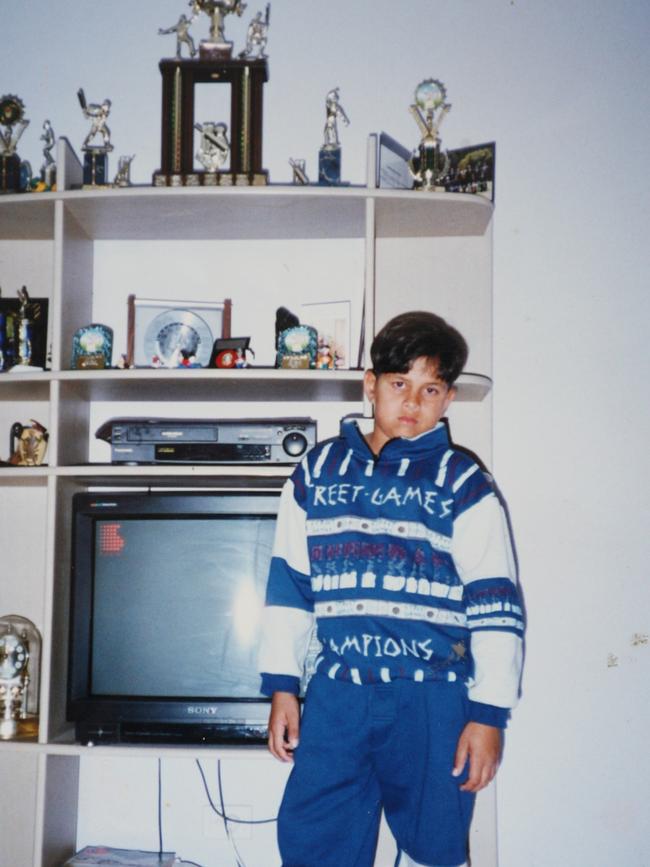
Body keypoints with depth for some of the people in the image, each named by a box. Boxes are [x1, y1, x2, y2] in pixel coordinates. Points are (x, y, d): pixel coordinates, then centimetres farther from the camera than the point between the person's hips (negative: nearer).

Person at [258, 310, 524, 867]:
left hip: (433, 700, -2)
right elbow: (287, 585, 12)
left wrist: (489, 714, -7)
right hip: (336, 694, 2)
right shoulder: (317, 472, 9)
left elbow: (497, 606, -3)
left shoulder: (464, 486, 0)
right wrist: (282, 686, 8)